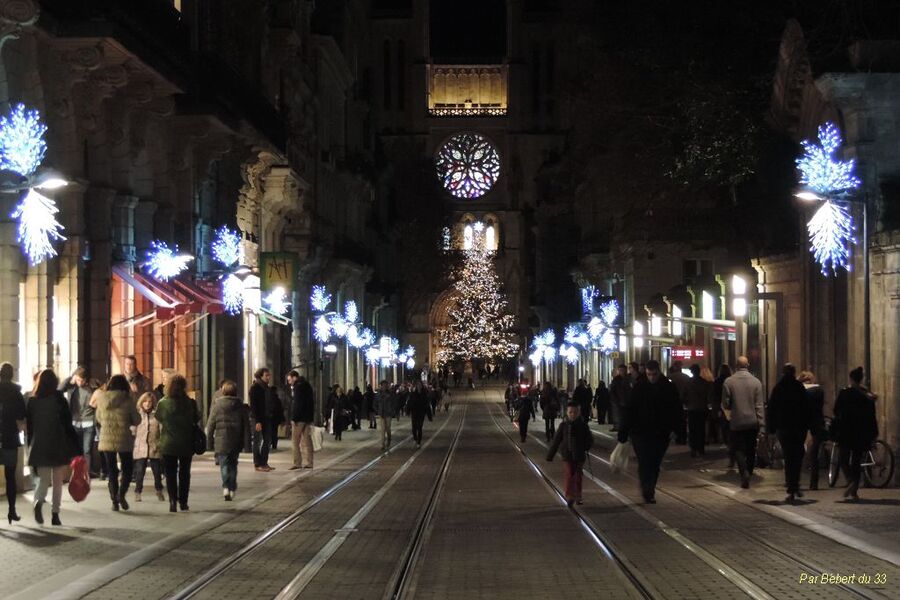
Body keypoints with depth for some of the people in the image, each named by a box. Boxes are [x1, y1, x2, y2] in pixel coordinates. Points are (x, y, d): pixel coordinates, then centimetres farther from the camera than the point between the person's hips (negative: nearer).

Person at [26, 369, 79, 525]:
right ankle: (55, 514, 7)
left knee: (42, 479, 7)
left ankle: (38, 501, -22)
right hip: (59, 447, -1)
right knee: (57, 482, 10)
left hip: (39, 447, 1)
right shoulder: (59, 400, -6)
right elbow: (68, 425, -7)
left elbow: (29, 427, 5)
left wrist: (31, 449, 13)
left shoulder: (32, 401, 1)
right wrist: (76, 449, -3)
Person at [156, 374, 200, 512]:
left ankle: (172, 501, -5)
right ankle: (183, 502, 15)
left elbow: (160, 423, 3)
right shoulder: (190, 403, -8)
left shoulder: (163, 403, -8)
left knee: (170, 474, 7)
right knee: (184, 473, 14)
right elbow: (196, 422, 0)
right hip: (186, 444, 1)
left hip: (168, 444, -1)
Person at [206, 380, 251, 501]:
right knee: (233, 465, 17)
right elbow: (246, 426, 3)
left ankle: (226, 487, -23)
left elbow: (210, 426, -2)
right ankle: (232, 489, 19)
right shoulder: (241, 406, 3)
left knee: (224, 464, -2)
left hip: (221, 441, -3)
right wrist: (247, 445, 7)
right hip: (236, 442, 3)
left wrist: (209, 443, 6)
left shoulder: (217, 405, -4)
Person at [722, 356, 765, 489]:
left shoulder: (728, 382, -8)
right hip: (752, 422, 2)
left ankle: (744, 472, -15)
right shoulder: (756, 382, -5)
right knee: (751, 449, 14)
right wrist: (761, 423, -2)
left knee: (738, 448, 4)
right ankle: (749, 473, 22)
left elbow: (725, 404, -4)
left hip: (736, 422, -2)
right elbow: (759, 405, -6)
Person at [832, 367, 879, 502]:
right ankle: (853, 492, 4)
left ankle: (851, 481, -21)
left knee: (844, 460, 6)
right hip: (862, 433, 4)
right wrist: (872, 436, 11)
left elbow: (836, 411, -6)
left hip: (846, 431, -4)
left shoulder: (845, 393, -9)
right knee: (856, 462, 10)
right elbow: (872, 416, 6)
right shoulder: (868, 395, 3)